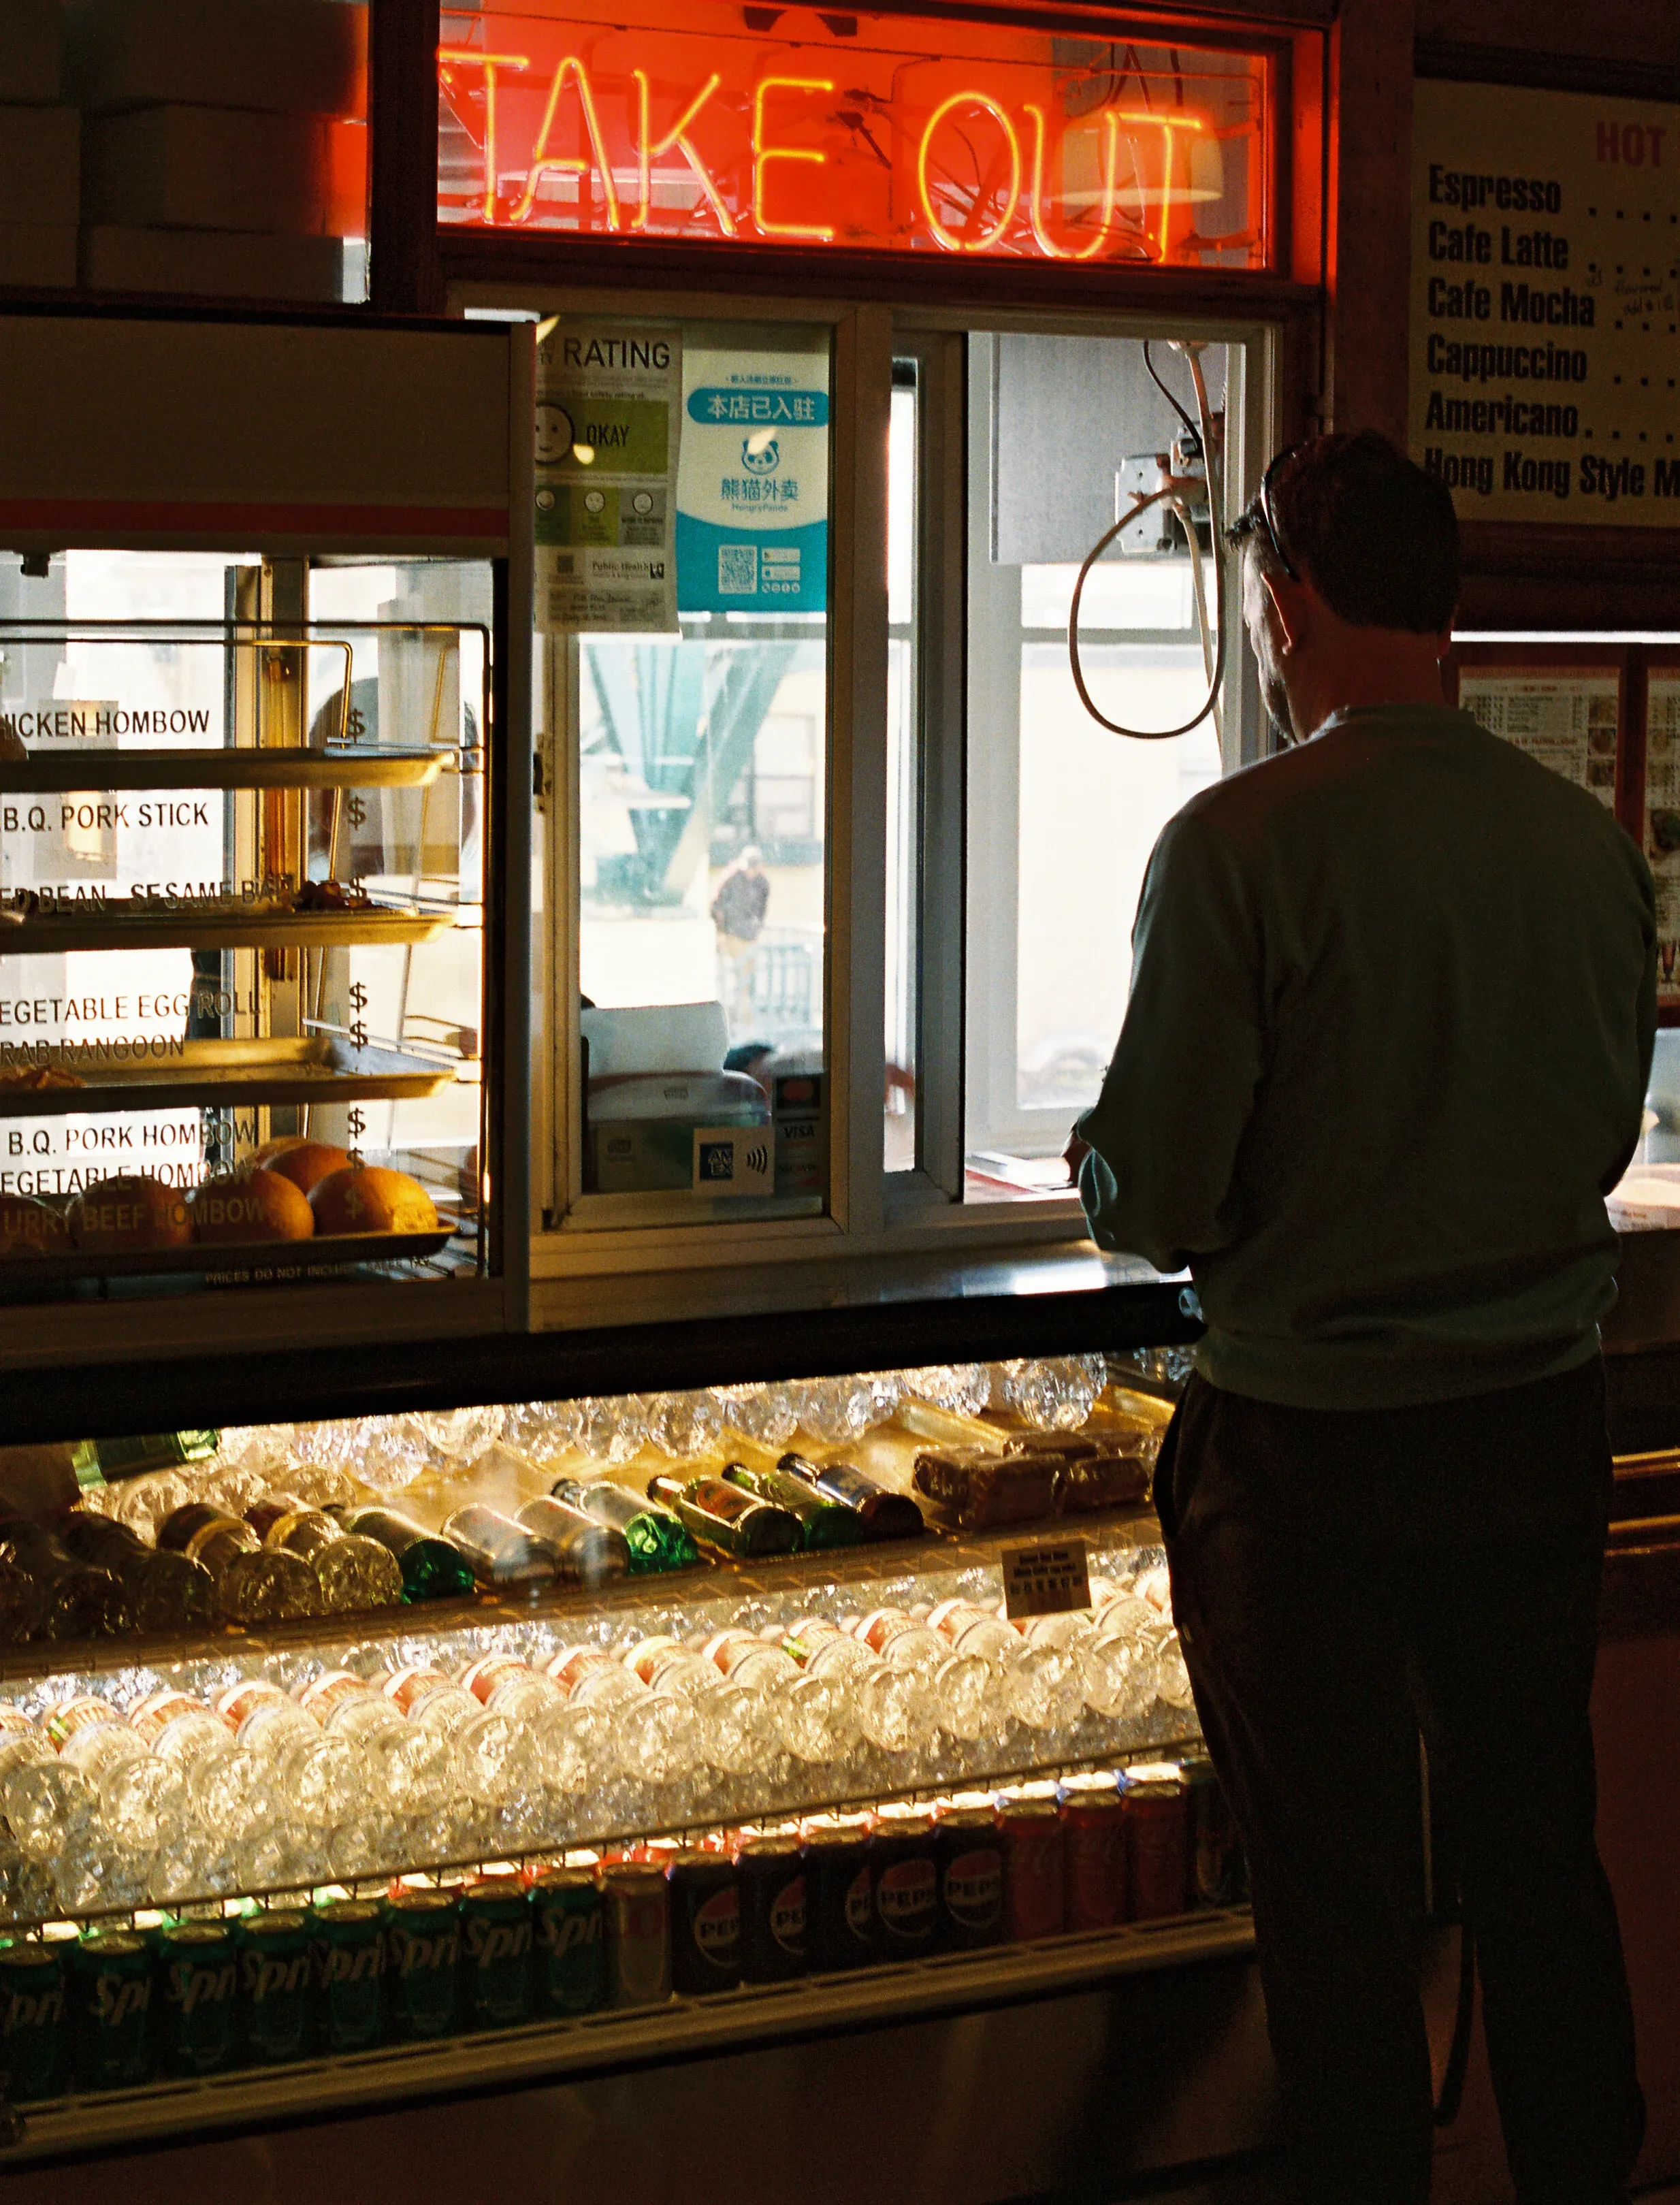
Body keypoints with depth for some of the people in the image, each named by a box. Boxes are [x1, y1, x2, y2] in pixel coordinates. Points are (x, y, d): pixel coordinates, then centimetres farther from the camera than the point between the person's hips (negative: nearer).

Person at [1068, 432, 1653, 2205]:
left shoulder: (1240, 843, -17)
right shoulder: (1591, 841, -1)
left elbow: (1149, 1203, -16)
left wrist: (1096, 1158, 6)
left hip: (1313, 1445, -5)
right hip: (1542, 1420, 5)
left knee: (1341, 1904, 9)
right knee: (1540, 1863, 18)